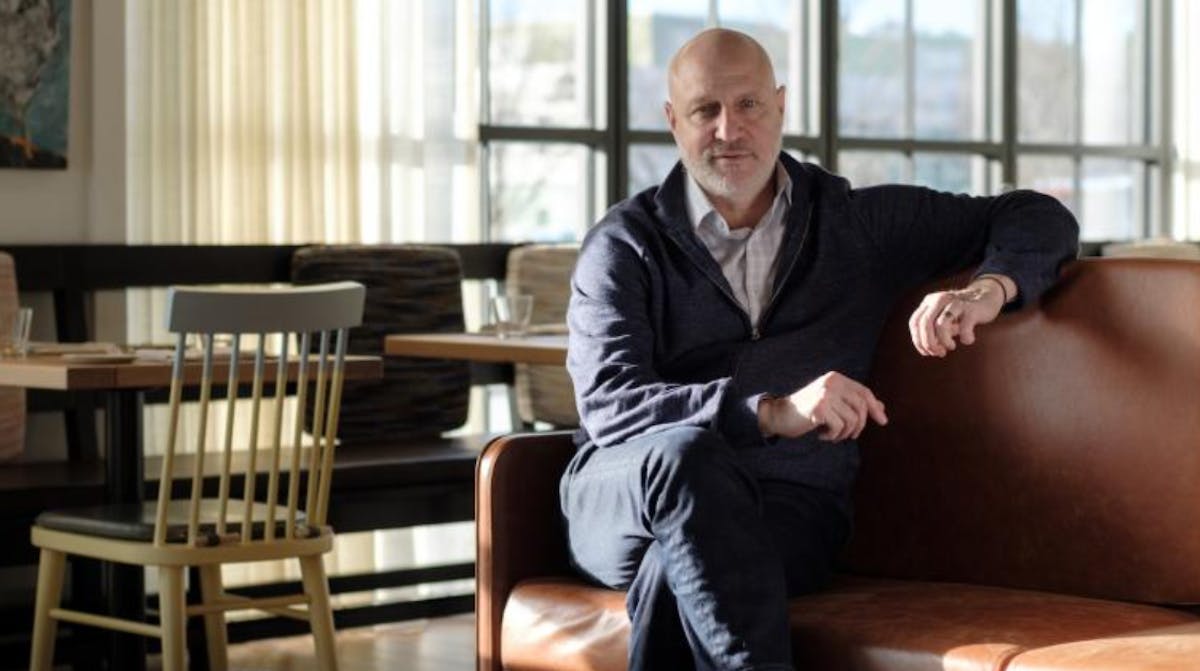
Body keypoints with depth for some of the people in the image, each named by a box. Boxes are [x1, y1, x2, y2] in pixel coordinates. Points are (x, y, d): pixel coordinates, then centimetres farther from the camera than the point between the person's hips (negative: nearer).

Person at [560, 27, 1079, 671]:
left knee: (677, 575, -35)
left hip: (792, 504, 0)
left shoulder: (857, 223, 15)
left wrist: (988, 289, -8)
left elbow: (1039, 217, 17)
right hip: (620, 499, 0)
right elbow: (608, 405, -10)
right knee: (685, 454, -37)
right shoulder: (625, 244, 7)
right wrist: (773, 413, -26)